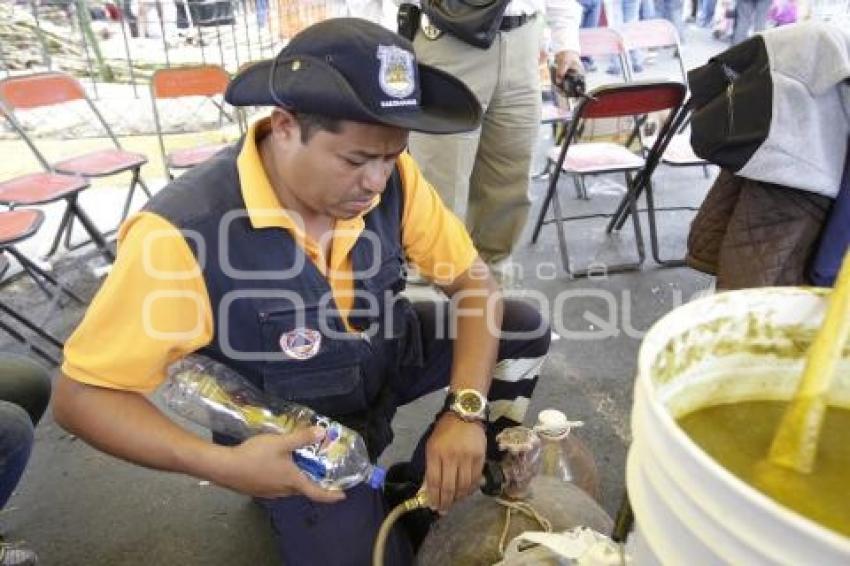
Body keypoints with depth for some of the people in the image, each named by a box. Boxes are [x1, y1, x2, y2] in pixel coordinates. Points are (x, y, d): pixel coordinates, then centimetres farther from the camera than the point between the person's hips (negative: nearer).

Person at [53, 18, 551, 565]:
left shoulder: (391, 176, -20)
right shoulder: (182, 232, -33)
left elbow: (473, 279, -12)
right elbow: (81, 394, -23)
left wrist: (465, 411, -24)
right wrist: (224, 464, -35)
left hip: (389, 359, 5)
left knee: (525, 330, -7)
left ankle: (431, 485, 12)